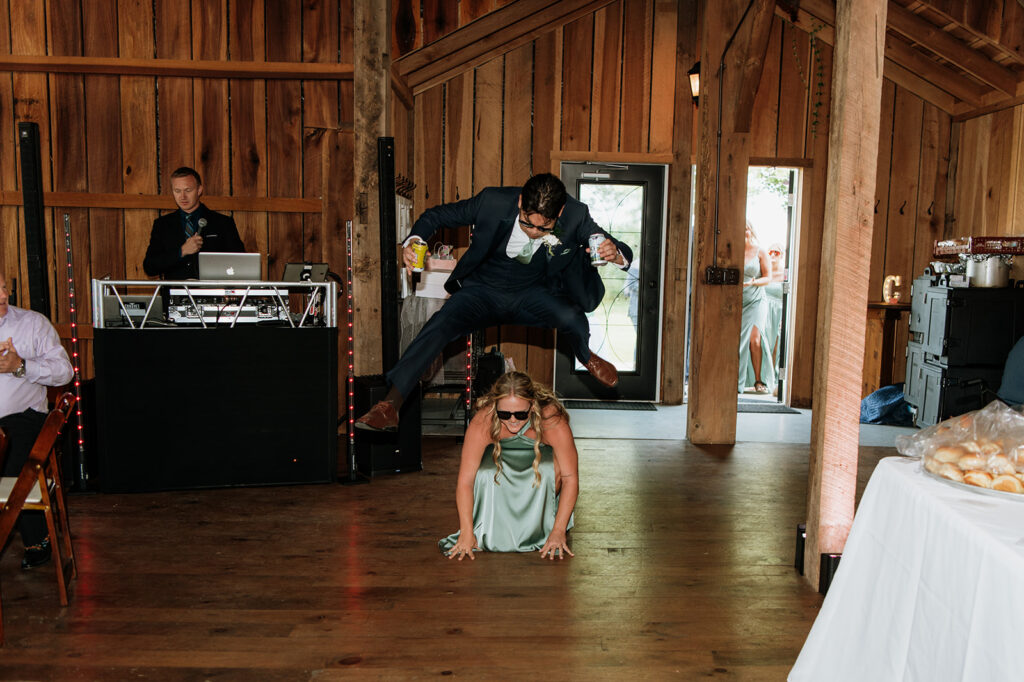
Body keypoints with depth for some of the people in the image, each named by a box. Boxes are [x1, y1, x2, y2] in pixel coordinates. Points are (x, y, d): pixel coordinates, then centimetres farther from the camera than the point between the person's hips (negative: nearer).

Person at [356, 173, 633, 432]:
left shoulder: (576, 216, -18)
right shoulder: (493, 202, -20)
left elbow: (624, 252, -11)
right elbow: (437, 214, -8)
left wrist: (614, 254, -37)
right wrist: (414, 240, -29)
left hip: (532, 294, 1)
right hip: (484, 290, 0)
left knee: (573, 318, -28)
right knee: (441, 324, -26)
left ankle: (586, 357, 11)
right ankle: (389, 406, -22)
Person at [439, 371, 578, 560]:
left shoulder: (553, 421, -37)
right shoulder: (482, 422, -37)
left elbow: (570, 479, -31)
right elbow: (465, 481, -32)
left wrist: (558, 531, -33)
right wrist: (466, 533, -34)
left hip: (540, 455, -1)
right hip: (498, 456, 1)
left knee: (554, 468, -34)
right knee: (482, 471, -31)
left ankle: (545, 527, -8)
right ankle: (486, 529, -2)